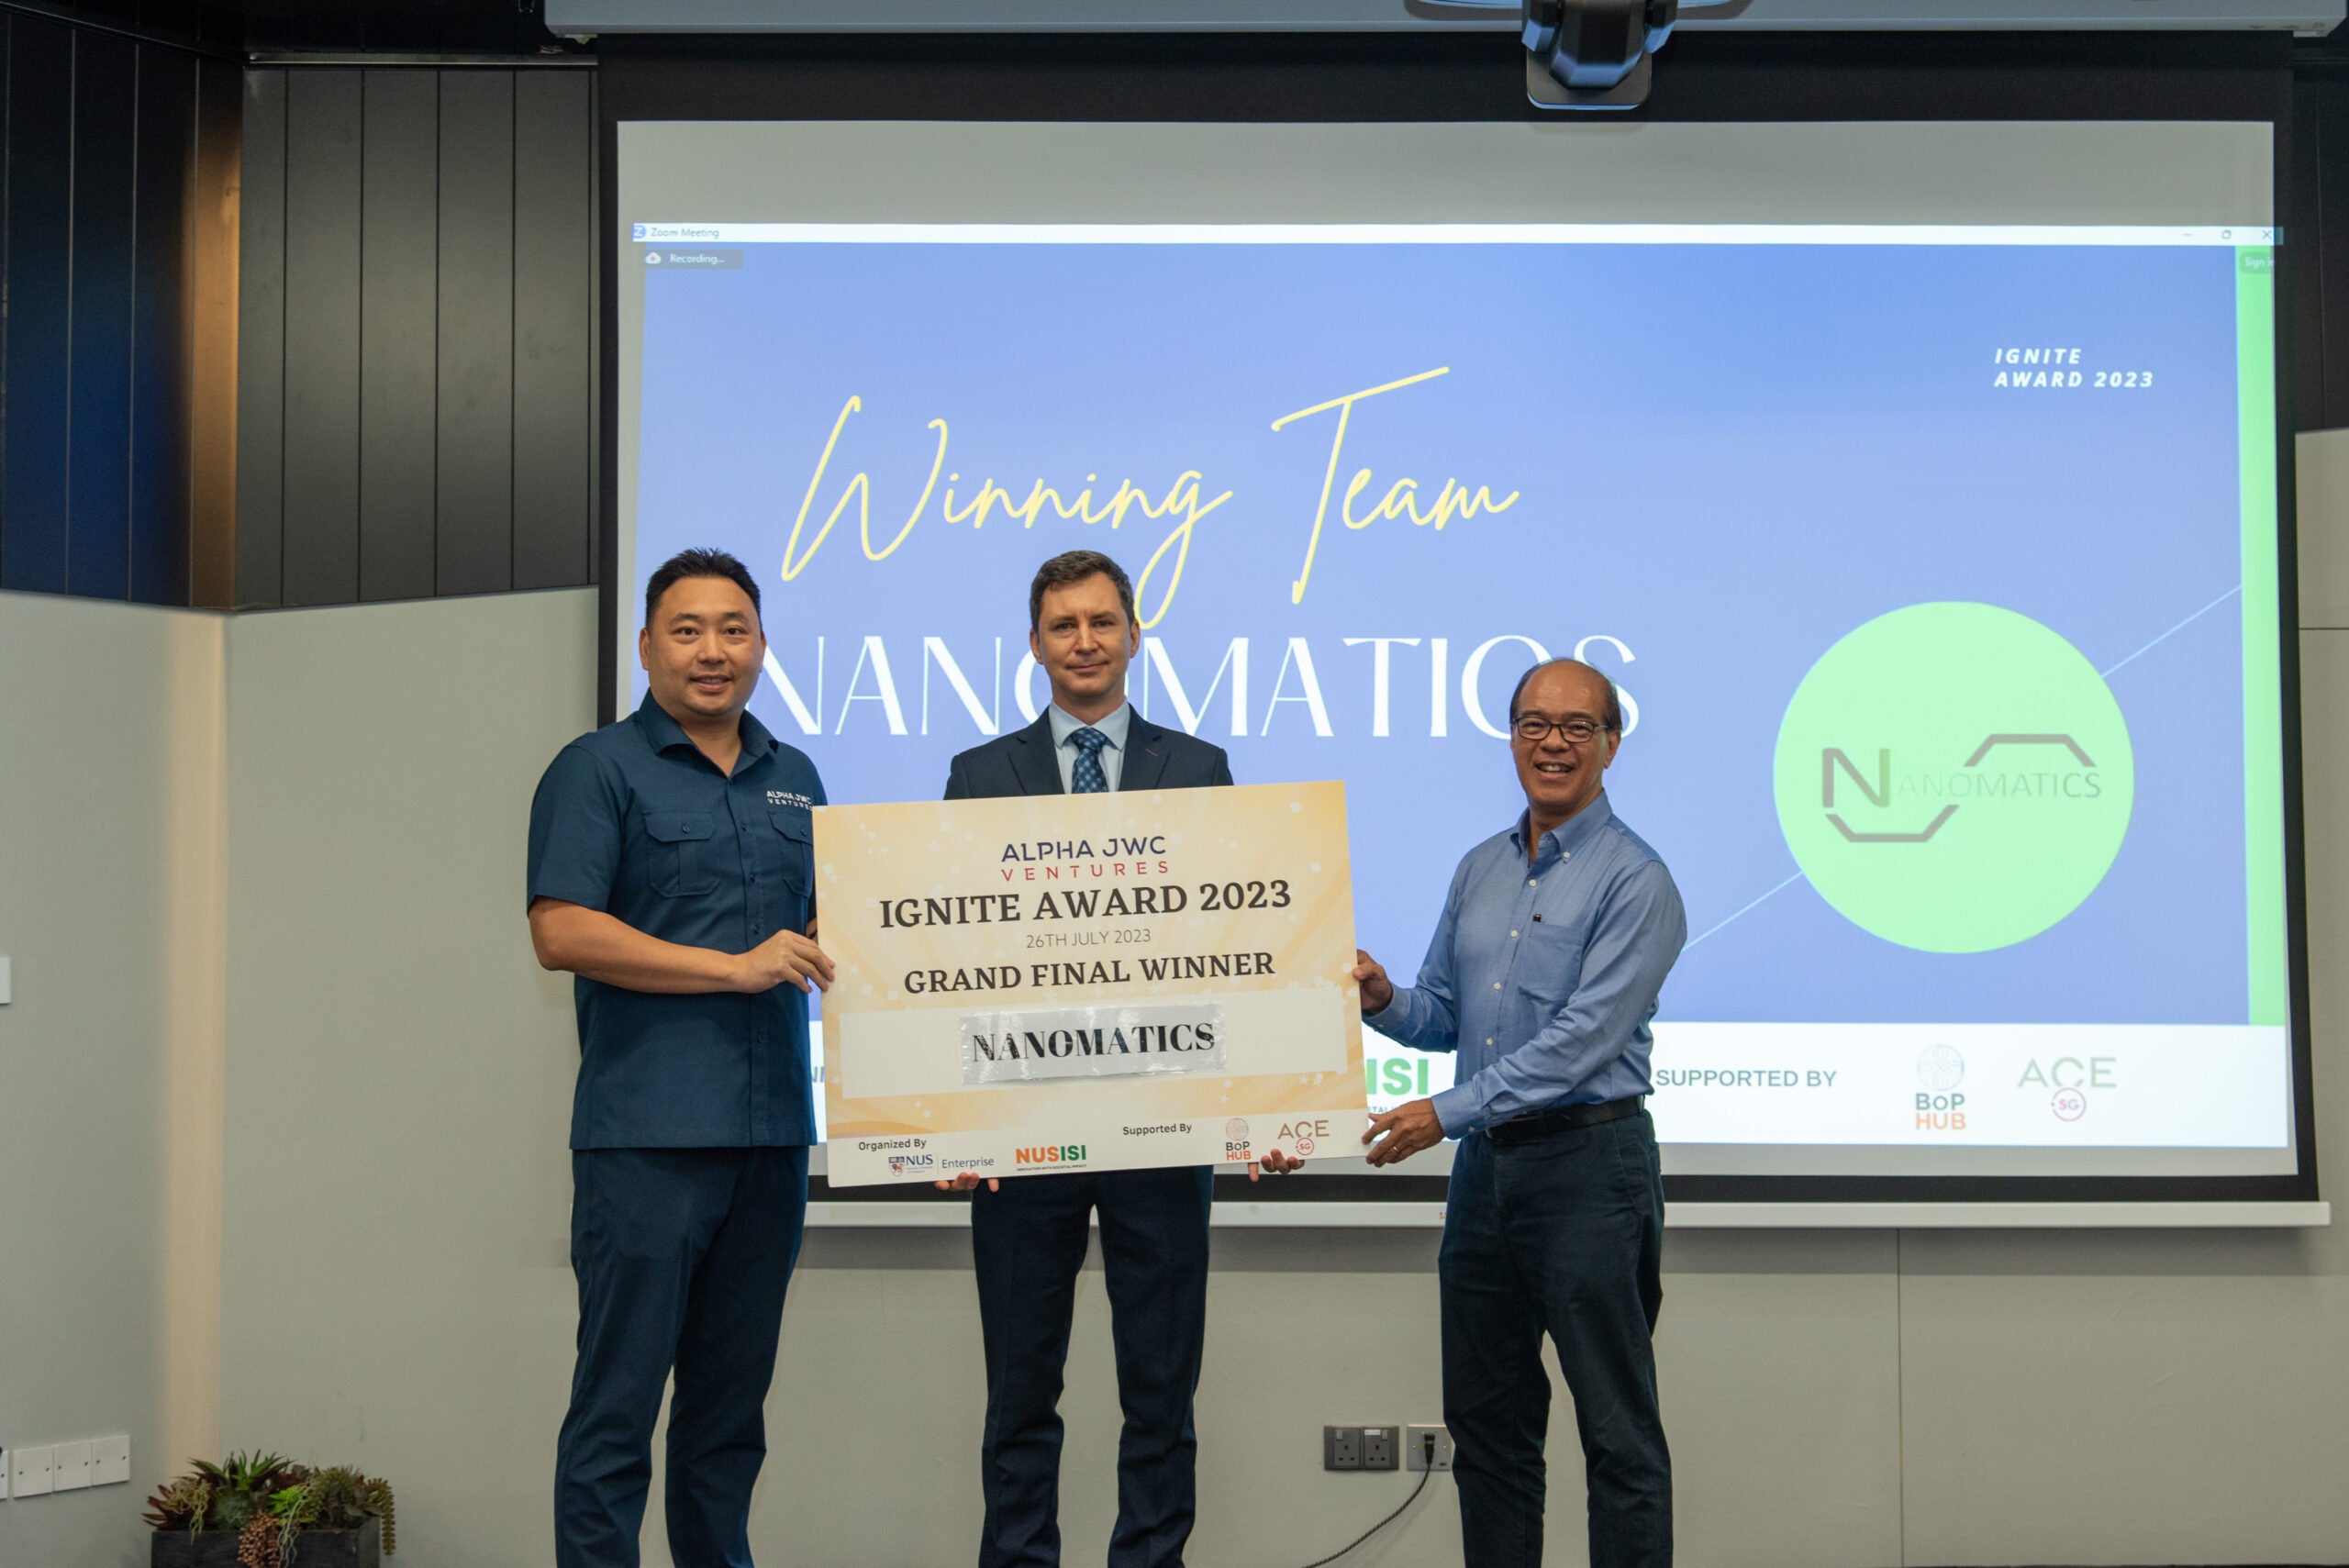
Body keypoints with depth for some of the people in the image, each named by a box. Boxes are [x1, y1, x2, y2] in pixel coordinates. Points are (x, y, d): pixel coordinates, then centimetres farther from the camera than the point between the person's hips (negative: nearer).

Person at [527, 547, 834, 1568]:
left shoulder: (793, 778, 18)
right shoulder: (598, 770, -1)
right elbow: (561, 932, -11)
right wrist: (736, 967, -13)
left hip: (771, 1133, 6)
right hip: (645, 1132, -6)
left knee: (733, 1396, 12)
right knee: (619, 1396, -5)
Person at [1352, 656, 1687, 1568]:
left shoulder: (1634, 880, -9)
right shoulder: (1480, 871, 13)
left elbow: (1582, 1039, -17)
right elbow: (1443, 1017, 18)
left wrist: (1450, 1112, -19)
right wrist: (1385, 1001, -5)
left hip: (1589, 1160, -7)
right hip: (1486, 1163, 7)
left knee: (1617, 1427, -1)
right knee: (1485, 1417, 12)